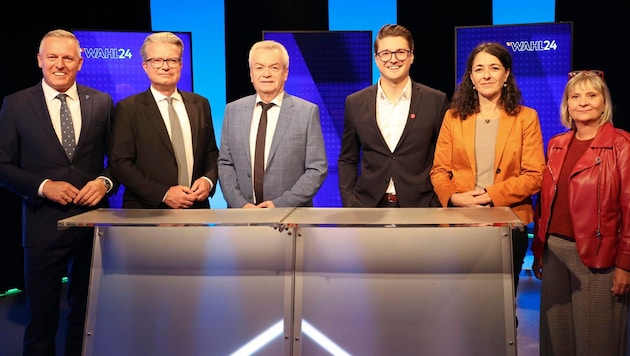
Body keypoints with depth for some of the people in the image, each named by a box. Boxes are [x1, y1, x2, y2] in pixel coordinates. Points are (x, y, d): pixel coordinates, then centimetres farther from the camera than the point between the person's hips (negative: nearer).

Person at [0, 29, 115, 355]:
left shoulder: (101, 103, 5)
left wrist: (105, 181, -11)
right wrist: (43, 186, -14)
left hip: (93, 220, 2)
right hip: (44, 222, -1)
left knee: (87, 313, 14)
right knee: (41, 316, 10)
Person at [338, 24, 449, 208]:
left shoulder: (436, 101, 0)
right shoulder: (355, 103, 5)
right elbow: (347, 160, 10)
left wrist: (440, 205, -2)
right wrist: (349, 205, 0)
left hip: (420, 206, -1)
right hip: (368, 206, 1)